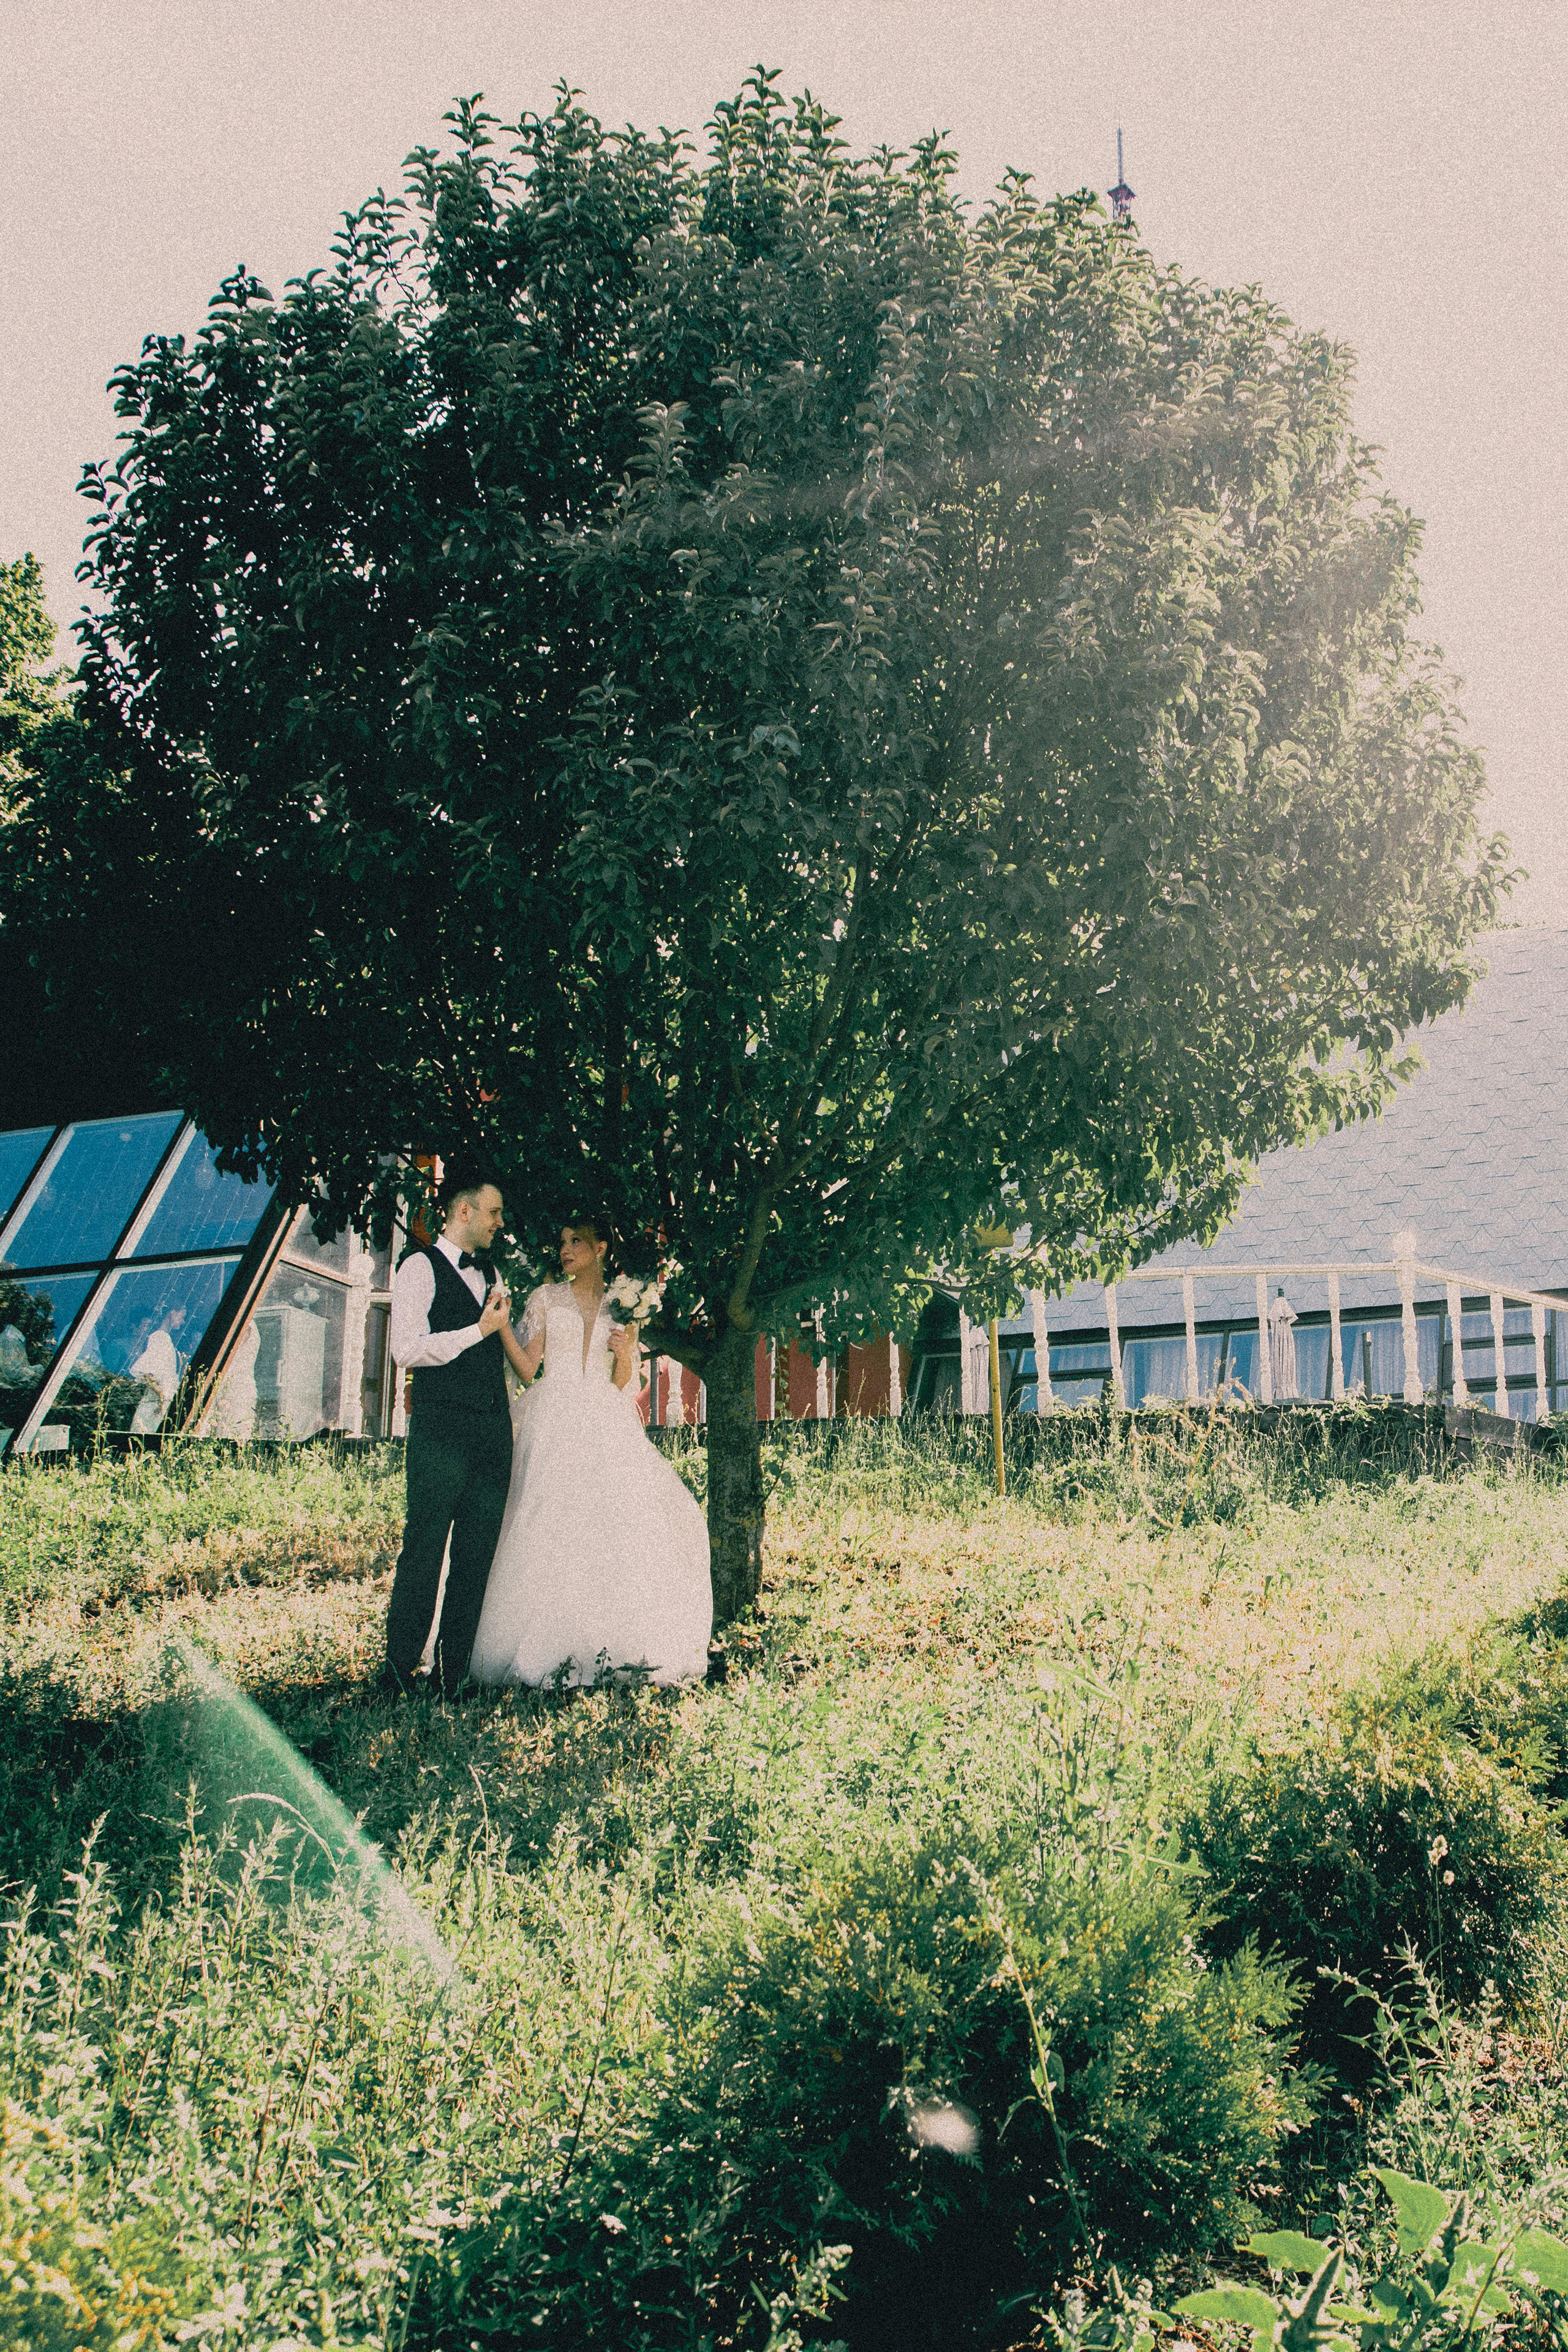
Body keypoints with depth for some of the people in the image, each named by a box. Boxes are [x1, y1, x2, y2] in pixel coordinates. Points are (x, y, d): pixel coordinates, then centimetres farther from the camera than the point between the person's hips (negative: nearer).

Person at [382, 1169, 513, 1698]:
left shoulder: (489, 1273, 22)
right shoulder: (421, 1266, -1)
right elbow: (407, 1350, -12)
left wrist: (512, 1415, 22)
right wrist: (480, 1329, -10)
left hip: (493, 1430, 7)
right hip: (442, 1428, -7)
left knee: (478, 1554, 4)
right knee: (424, 1550, -7)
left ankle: (452, 1672, 9)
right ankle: (398, 1671, 0)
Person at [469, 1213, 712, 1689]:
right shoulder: (547, 1298, 10)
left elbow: (620, 1383, 12)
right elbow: (527, 1368, 4)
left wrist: (625, 1354, -8)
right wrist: (502, 1326, -9)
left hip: (605, 1425, 1)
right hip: (555, 1426, -1)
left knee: (616, 1530, -7)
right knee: (551, 1531, -9)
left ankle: (616, 1650, -2)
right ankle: (554, 1653, -6)